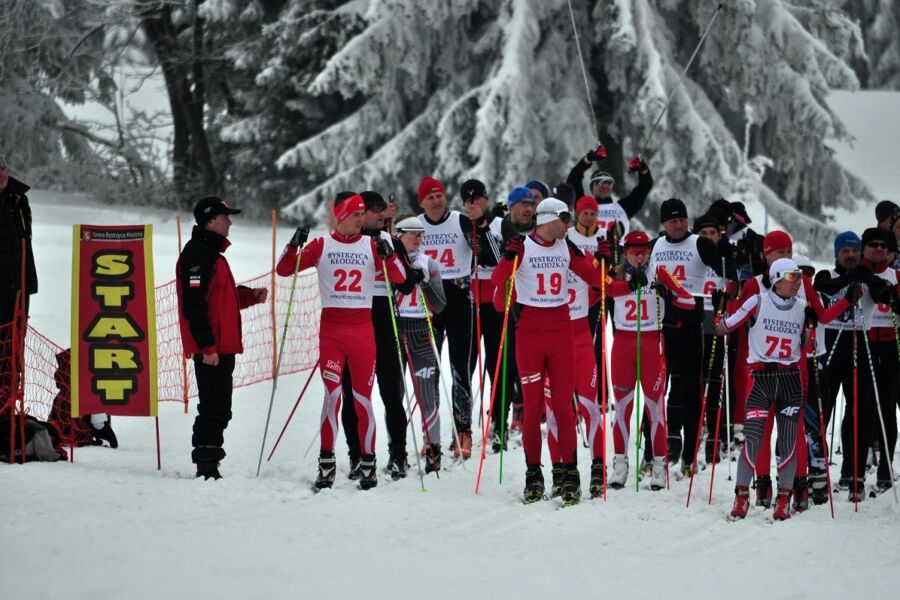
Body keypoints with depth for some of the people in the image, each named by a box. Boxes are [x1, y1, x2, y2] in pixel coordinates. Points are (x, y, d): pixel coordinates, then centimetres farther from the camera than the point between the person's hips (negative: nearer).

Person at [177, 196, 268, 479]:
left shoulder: (212, 254, 20)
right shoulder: (197, 255, -13)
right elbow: (194, 305, -20)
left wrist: (250, 296, 11)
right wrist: (207, 346, -23)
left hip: (222, 347, 11)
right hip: (210, 349, -11)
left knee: (218, 409, 13)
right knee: (214, 408, -10)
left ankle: (208, 466, 17)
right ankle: (207, 466, -8)